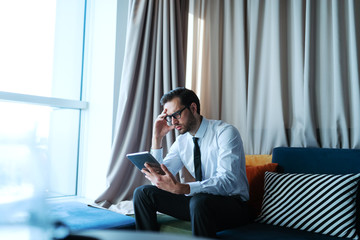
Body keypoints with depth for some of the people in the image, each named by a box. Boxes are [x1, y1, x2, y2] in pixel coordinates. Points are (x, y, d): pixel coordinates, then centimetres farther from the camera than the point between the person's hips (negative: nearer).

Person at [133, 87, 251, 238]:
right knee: (143, 192, -5)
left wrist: (179, 188, -39)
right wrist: (157, 138, -6)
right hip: (198, 198, 6)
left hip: (232, 204, -5)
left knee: (199, 201, -38)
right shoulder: (181, 141, 6)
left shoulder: (225, 132, -13)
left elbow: (228, 181, -26)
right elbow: (158, 179, 2)